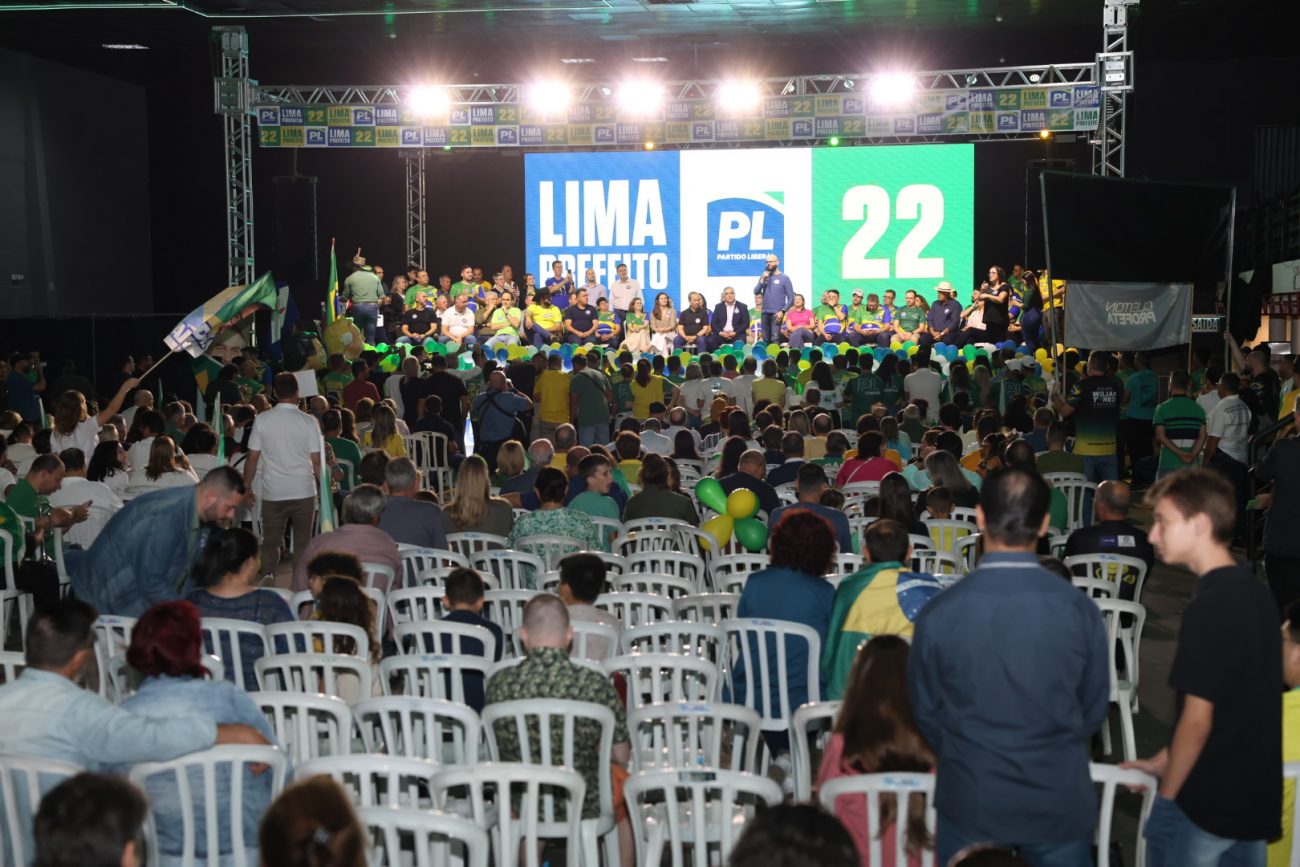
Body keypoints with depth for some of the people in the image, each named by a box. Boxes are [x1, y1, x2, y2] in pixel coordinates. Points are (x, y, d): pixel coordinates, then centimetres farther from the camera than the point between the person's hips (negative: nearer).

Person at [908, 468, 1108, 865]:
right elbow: (1093, 711, -1)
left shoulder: (938, 612, -16)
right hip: (1059, 802, 0)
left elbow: (925, 712, -3)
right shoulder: (1079, 609, -15)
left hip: (969, 802, 0)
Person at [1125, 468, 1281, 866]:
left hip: (1202, 803, -8)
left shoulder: (1209, 608, -21)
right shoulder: (1257, 594, 5)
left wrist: (1166, 795, -7)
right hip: (1256, 796, 8)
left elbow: (1197, 718, -20)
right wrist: (1163, 760, 16)